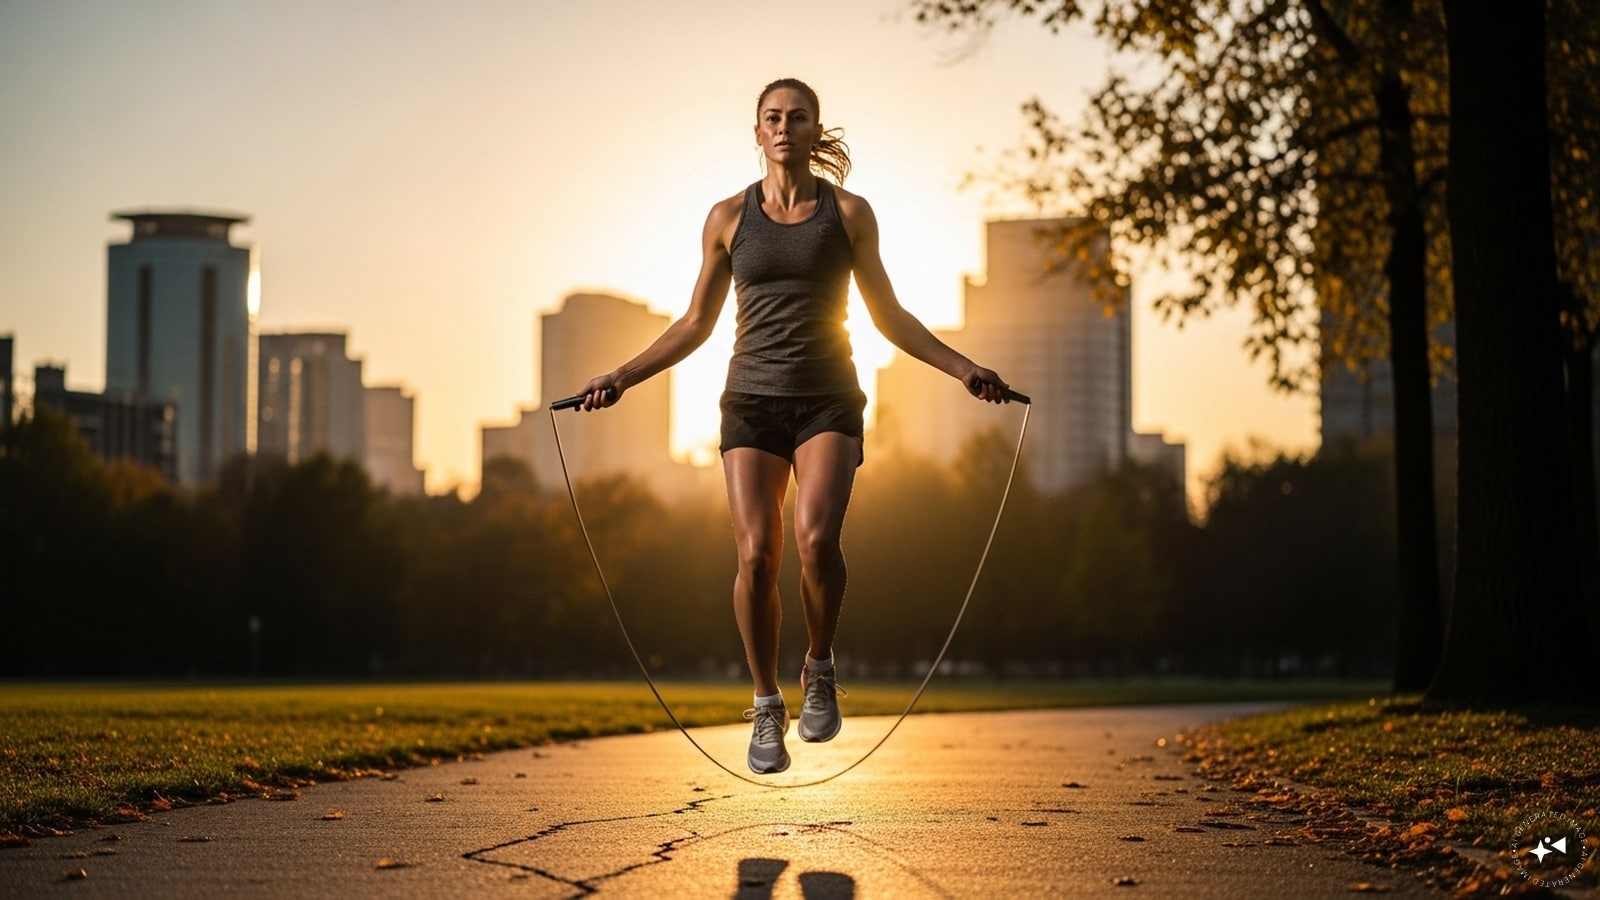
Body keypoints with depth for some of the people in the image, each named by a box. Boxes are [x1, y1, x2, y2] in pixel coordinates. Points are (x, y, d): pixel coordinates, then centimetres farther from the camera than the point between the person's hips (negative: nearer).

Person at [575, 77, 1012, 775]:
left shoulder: (849, 213, 6)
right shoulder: (729, 217, 8)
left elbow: (888, 315, 11)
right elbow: (696, 323, 13)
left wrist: (961, 368, 2)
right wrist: (623, 377, 6)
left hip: (827, 401, -1)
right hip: (752, 401, 1)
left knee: (816, 539, -25)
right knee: (757, 556, -12)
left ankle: (820, 672, 1)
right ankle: (766, 707, 6)